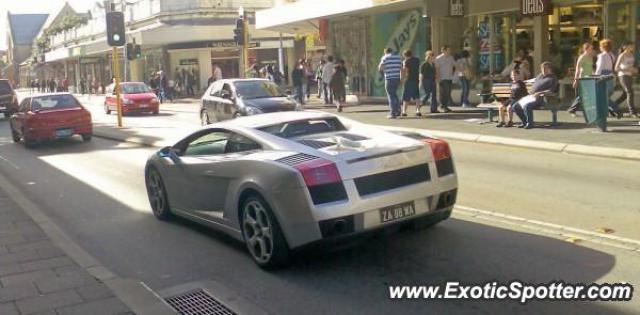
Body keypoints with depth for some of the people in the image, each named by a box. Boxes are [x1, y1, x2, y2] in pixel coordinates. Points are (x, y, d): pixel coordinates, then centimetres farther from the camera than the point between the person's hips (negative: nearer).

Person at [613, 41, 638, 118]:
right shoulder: (622, 56, -11)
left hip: (629, 76, 8)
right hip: (623, 76, -8)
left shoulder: (632, 55, 10)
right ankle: (633, 112, -10)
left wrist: (635, 70, -1)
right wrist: (629, 69, -20)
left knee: (625, 94, 11)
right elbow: (616, 68, -14)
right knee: (630, 93, -13)